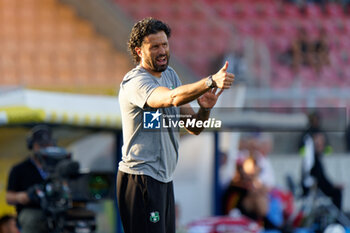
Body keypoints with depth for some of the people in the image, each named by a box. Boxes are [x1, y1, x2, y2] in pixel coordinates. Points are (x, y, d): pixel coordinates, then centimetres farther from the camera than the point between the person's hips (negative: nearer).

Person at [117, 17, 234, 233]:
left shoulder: (169, 74, 13)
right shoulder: (135, 82, -14)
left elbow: (193, 127, 11)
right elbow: (172, 98, -36)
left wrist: (205, 110, -12)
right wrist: (211, 81, -48)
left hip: (164, 178, 9)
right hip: (140, 177, -9)